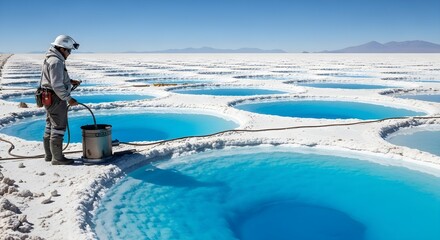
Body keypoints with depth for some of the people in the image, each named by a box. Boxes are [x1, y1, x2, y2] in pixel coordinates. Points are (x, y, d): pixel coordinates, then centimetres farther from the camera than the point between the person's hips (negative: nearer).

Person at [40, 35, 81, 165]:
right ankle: (57, 158, 2)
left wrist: (70, 81, 13)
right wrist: (68, 99, -21)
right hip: (56, 98, -11)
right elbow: (57, 85, -25)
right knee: (59, 127, -4)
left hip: (49, 98, 11)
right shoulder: (56, 62, -20)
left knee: (51, 126, 16)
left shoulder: (51, 59, 14)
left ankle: (49, 155, 26)